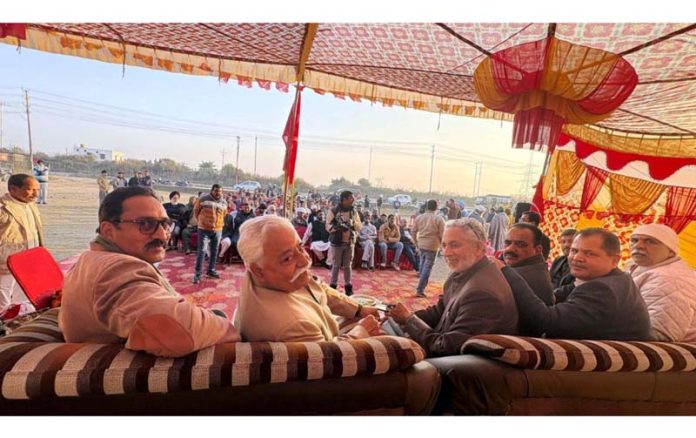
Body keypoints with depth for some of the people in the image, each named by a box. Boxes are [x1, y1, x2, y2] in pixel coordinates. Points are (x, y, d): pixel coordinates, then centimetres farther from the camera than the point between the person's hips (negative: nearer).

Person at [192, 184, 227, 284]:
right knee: (201, 251, -7)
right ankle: (197, 274, -3)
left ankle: (211, 270, 26)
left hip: (218, 230, 4)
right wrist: (201, 221, 8)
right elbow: (196, 211, 4)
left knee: (214, 251, 12)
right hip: (204, 229, -4)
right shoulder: (203, 199, -7)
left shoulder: (224, 202, 5)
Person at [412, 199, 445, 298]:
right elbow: (442, 235, -9)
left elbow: (413, 232, 5)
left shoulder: (419, 217, 3)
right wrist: (441, 244, 9)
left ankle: (421, 287, 34)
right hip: (432, 246, -5)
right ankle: (420, 290, -4)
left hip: (421, 245, 5)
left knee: (423, 264, 22)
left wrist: (416, 243, 18)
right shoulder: (439, 219, -8)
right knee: (427, 267, -2)